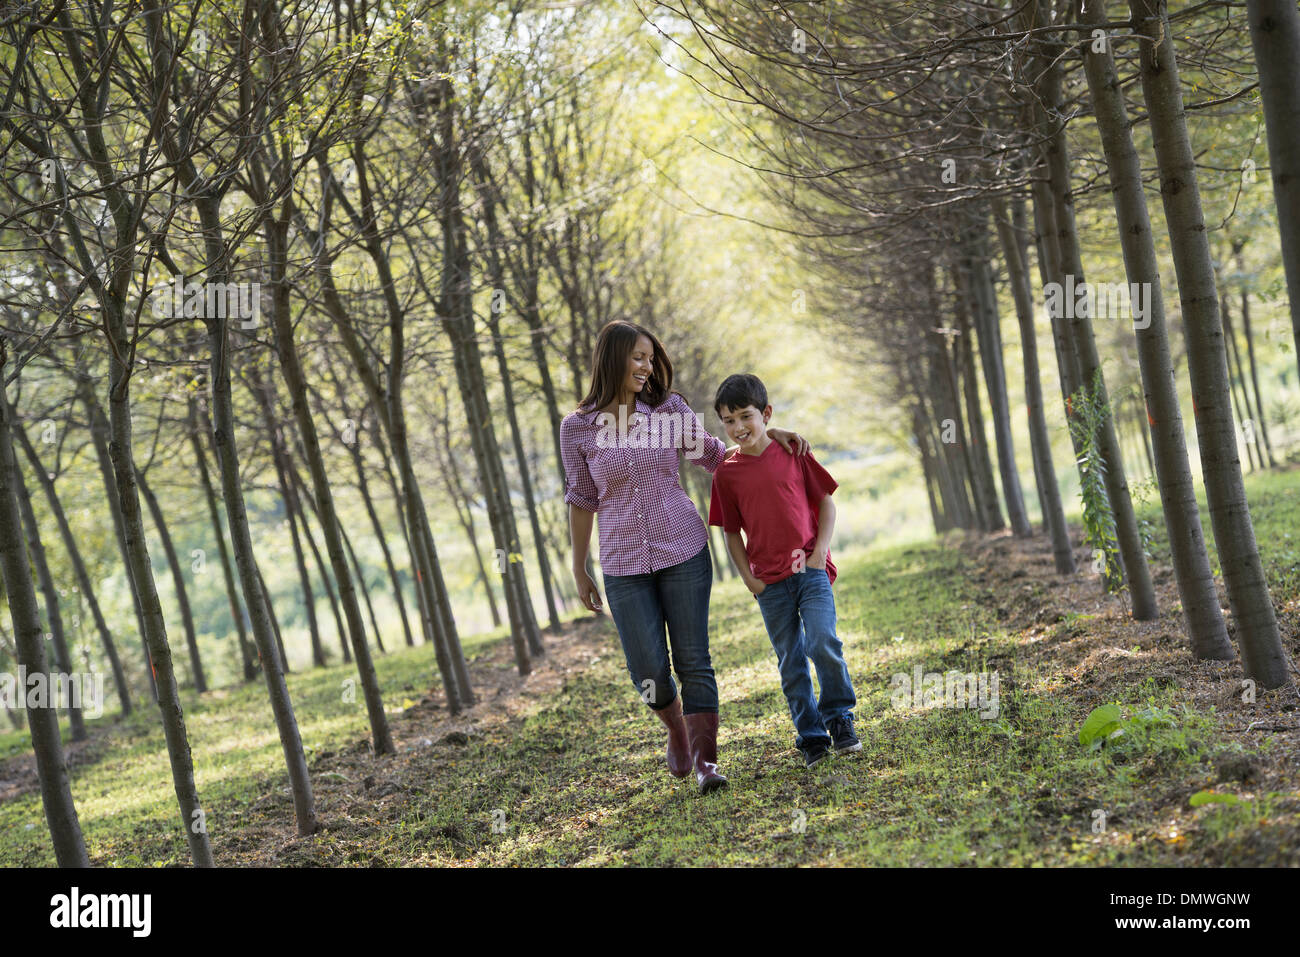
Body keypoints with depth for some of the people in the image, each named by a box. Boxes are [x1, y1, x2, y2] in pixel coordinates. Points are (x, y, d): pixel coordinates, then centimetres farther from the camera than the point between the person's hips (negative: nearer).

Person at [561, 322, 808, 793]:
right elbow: (582, 501, 5)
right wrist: (579, 570, 9)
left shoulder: (669, 409, 0)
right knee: (649, 670, 0)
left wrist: (766, 434, 0)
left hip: (683, 552, 1)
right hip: (624, 564, 0)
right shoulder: (577, 428, -3)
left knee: (693, 660, -3)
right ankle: (677, 729, 31)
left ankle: (705, 760, 4)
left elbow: (715, 456, 13)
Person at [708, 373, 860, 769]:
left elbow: (826, 502, 6)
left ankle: (839, 715, 5)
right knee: (790, 662, 5)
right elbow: (731, 533, 6)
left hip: (811, 570, -1)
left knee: (823, 643, -16)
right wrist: (750, 579, -2)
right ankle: (811, 736, 17)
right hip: (770, 582, 1)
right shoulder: (726, 472, 1)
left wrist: (819, 551, -5)